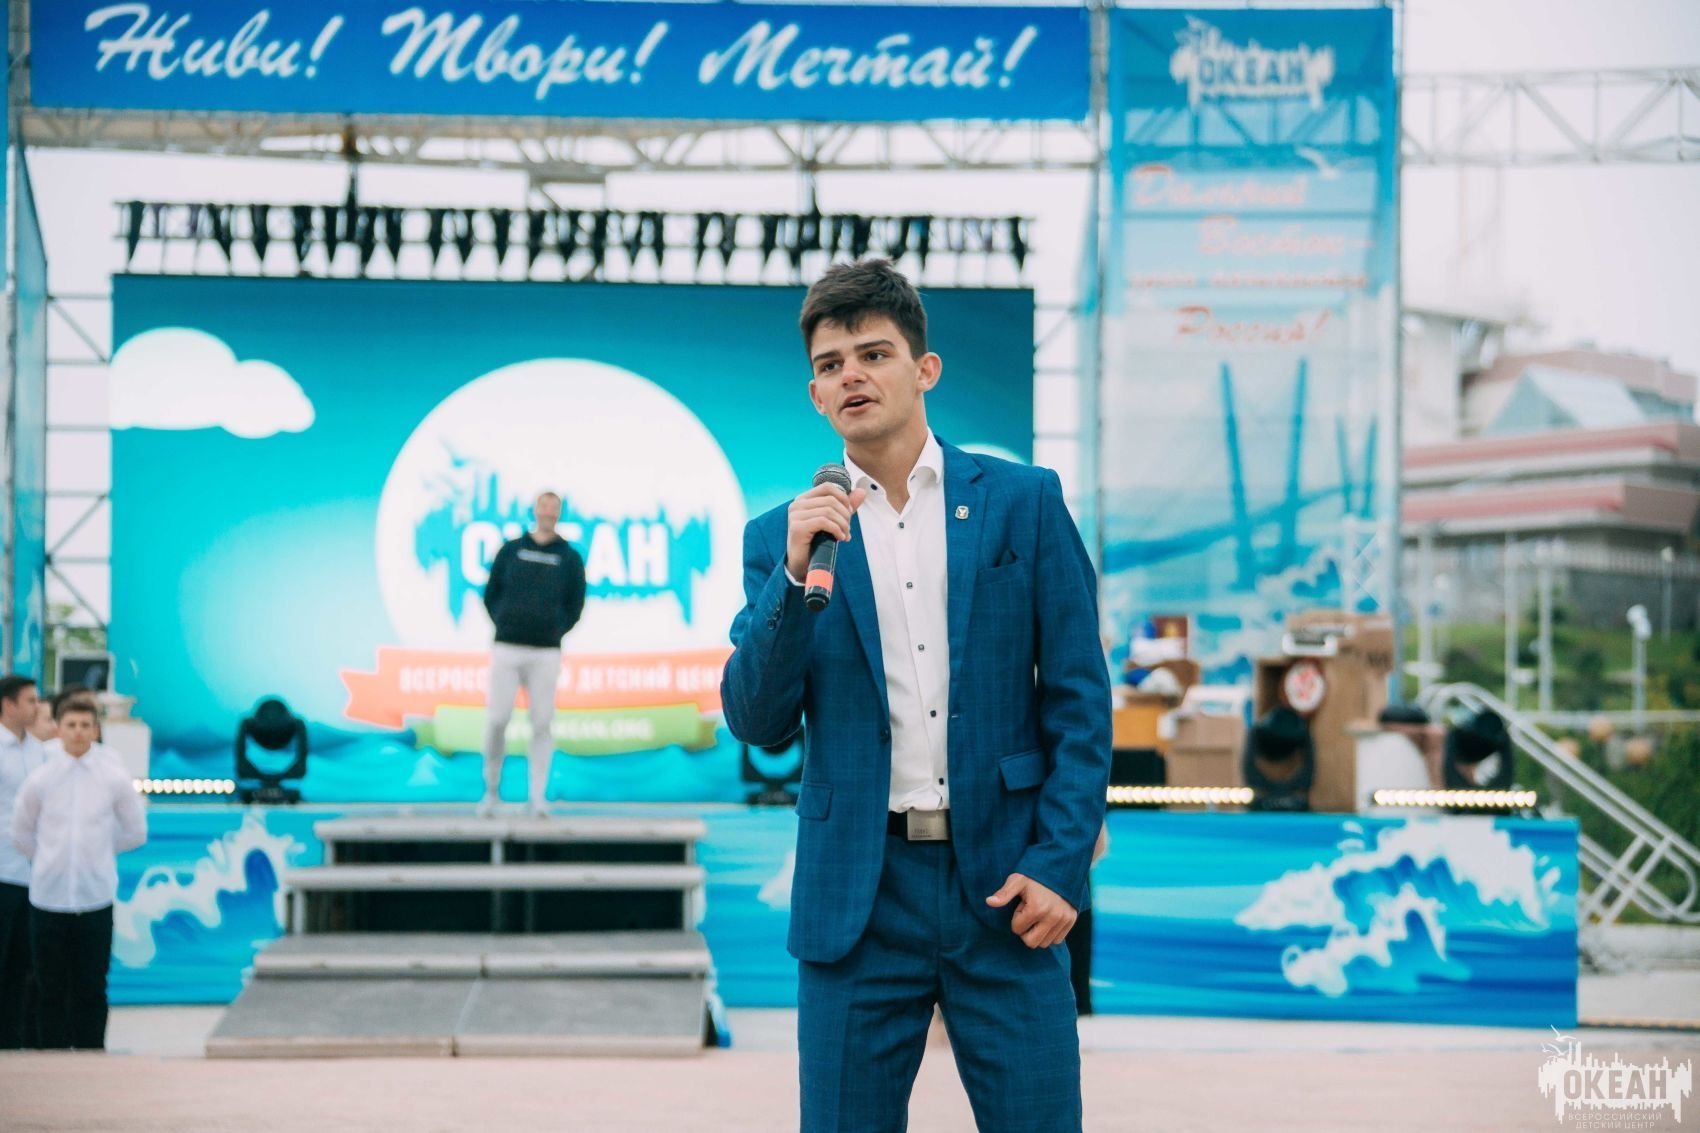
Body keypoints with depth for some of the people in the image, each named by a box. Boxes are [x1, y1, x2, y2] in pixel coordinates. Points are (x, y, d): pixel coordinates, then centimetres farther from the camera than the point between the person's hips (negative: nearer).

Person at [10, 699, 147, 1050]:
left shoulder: (114, 779, -1)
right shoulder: (40, 779, -1)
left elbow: (136, 832, 10)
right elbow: (20, 835, 11)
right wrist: (50, 859, 10)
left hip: (95, 899, 0)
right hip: (48, 898, 0)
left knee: (92, 990, 4)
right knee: (51, 989, 5)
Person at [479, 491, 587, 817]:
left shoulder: (570, 558, 8)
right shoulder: (511, 550, 9)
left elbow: (575, 606, 11)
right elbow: (491, 594, 13)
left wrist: (556, 630, 0)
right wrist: (504, 624, 2)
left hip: (546, 652, 0)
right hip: (506, 648, 0)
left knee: (543, 723, -3)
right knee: (497, 720, -5)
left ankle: (538, 796, 2)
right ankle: (491, 790, 9)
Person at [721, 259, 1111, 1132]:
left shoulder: (1023, 502, 5)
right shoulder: (784, 536, 8)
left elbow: (1079, 696, 3)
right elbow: (756, 721, 1)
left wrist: (1060, 863, -6)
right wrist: (795, 572, -12)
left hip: (1003, 885, -1)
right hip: (859, 893, 1)